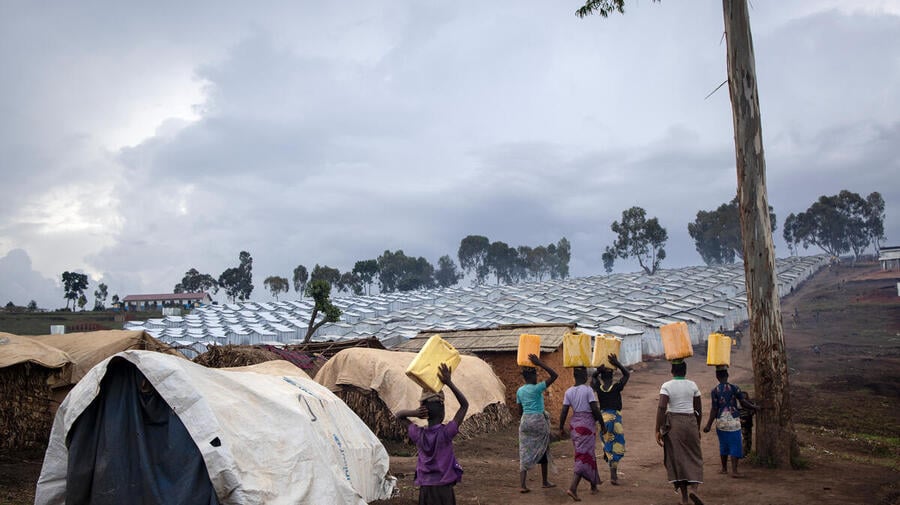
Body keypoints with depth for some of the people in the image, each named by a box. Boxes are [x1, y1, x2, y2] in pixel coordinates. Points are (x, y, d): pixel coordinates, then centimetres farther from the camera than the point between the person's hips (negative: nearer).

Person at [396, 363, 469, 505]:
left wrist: (415, 413, -7)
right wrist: (449, 383, -11)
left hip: (425, 489, 4)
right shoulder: (446, 433, -13)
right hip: (444, 489, -4)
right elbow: (465, 405, -7)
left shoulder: (418, 435, -2)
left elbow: (399, 415, 13)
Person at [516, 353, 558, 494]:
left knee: (525, 453, 3)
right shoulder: (537, 388, -12)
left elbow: (520, 410, 11)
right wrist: (540, 363, -14)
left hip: (525, 421, 5)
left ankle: (522, 485, -7)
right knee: (543, 450, 13)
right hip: (538, 421, -5)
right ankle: (544, 481, 25)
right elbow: (554, 376, -13)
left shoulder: (519, 391, 6)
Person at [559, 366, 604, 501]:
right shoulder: (588, 390, -12)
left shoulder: (569, 392, 2)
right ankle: (573, 488, -15)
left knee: (588, 454, 20)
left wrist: (561, 427, 11)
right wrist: (602, 424, -2)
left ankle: (593, 485, 32)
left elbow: (564, 411, 1)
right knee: (585, 456, -4)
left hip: (574, 425, 6)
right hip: (587, 425, -6)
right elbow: (595, 409, -14)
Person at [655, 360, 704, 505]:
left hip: (672, 424, -1)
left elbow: (661, 408, -16)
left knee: (677, 458, 7)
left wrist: (658, 430, -12)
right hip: (690, 422, 2)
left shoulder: (667, 386, -6)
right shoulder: (692, 385, 3)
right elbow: (699, 409, 8)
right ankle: (694, 488, -10)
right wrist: (698, 428, 20)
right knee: (694, 456, 13)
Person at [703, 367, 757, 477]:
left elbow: (714, 409, -7)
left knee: (723, 445, 16)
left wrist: (709, 425, -2)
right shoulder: (734, 388, -6)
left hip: (721, 422, 1)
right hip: (733, 421, -1)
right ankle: (734, 470, -2)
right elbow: (743, 402, -5)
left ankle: (724, 469, 26)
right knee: (735, 445, 3)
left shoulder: (715, 391, -5)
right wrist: (753, 407, 15)